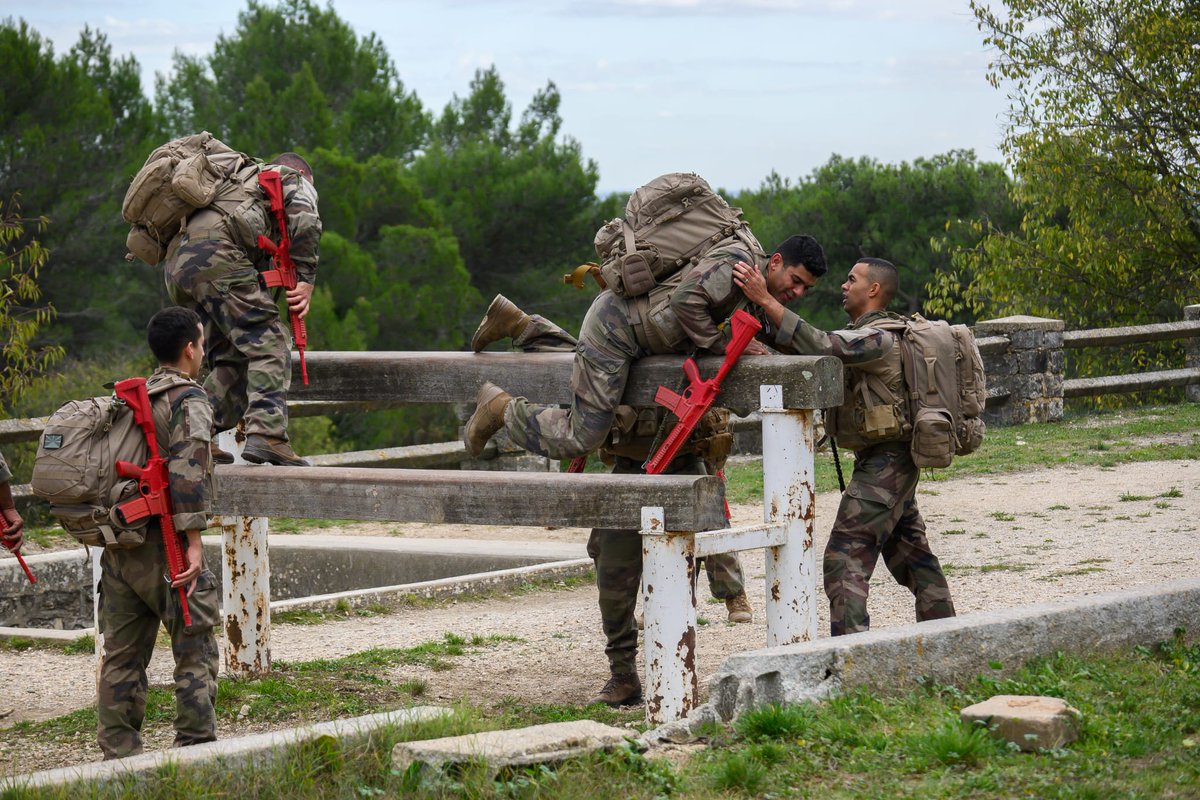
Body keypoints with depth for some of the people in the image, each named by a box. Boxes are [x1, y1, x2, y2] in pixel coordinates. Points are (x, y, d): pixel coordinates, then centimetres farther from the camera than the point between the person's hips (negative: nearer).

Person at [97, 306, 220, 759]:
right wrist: (193, 542, -19)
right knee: (195, 653, 0)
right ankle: (195, 748, -2)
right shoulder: (190, 402, -8)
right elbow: (187, 473, -19)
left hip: (118, 546, 7)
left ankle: (118, 753, 12)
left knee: (121, 654, 10)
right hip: (163, 548, -7)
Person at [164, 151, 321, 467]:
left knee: (232, 359, 15)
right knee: (268, 346, -8)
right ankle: (267, 434, -24)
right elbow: (305, 221, -3)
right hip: (217, 257, -8)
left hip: (177, 265, 8)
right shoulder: (293, 178, 20)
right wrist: (305, 279, 0)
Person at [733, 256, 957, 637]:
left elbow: (821, 346, -31)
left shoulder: (879, 339, -18)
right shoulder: (863, 335, 16)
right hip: (892, 462, 11)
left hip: (884, 460, -11)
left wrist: (765, 300, -34)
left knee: (845, 557, -14)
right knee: (910, 552, 18)